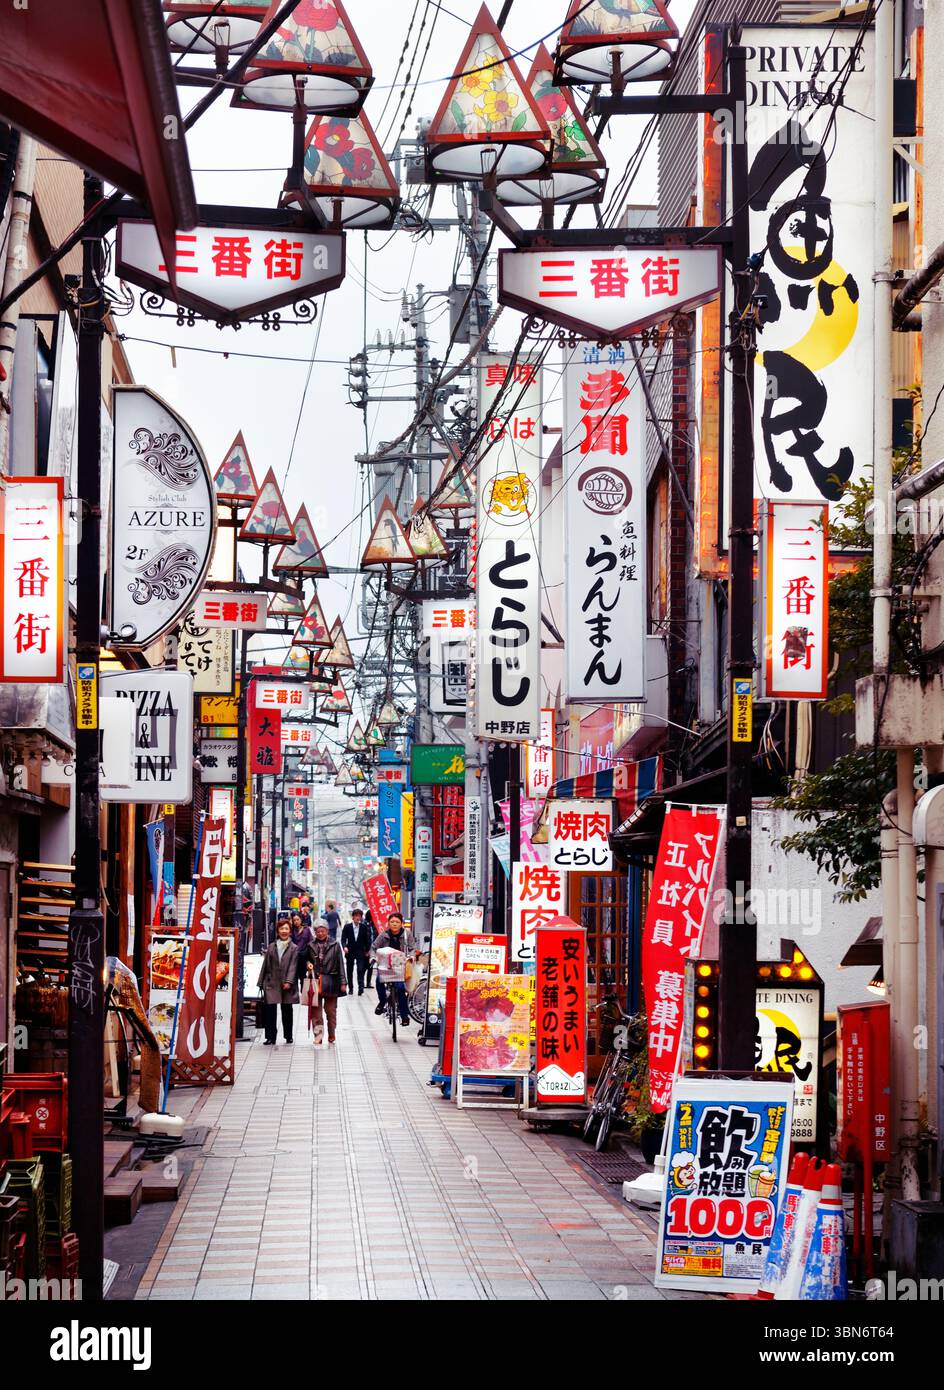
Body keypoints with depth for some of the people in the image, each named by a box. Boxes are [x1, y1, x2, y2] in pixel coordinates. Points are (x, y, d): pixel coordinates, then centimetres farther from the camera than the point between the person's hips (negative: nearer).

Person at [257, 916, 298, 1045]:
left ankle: (288, 1036, 21)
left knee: (287, 1010, 9)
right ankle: (270, 1037, -2)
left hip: (286, 985, -1)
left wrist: (289, 982, -17)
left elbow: (293, 966, -6)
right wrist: (261, 982, 7)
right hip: (272, 983, 1)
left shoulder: (293, 948, 1)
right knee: (270, 1010, -6)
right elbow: (266, 965, 10)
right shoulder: (271, 947, 9)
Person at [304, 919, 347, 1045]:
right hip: (316, 982, 1)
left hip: (331, 983, -1)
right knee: (317, 1012, -2)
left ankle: (331, 1038, 18)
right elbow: (306, 960, 17)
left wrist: (343, 982, -3)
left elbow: (340, 964, 1)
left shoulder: (334, 945, 2)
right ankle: (318, 1039, 0)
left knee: (331, 1011, 6)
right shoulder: (311, 946, 6)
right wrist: (308, 965, -7)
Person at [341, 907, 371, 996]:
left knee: (360, 969, -14)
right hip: (350, 952, 1)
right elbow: (343, 939, -3)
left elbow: (366, 939, 7)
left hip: (360, 952, -1)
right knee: (349, 971, 9)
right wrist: (344, 947, -21)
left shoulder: (364, 927, -1)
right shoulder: (347, 927, -2)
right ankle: (350, 988, 21)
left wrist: (367, 950, 8)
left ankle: (360, 987, -17)